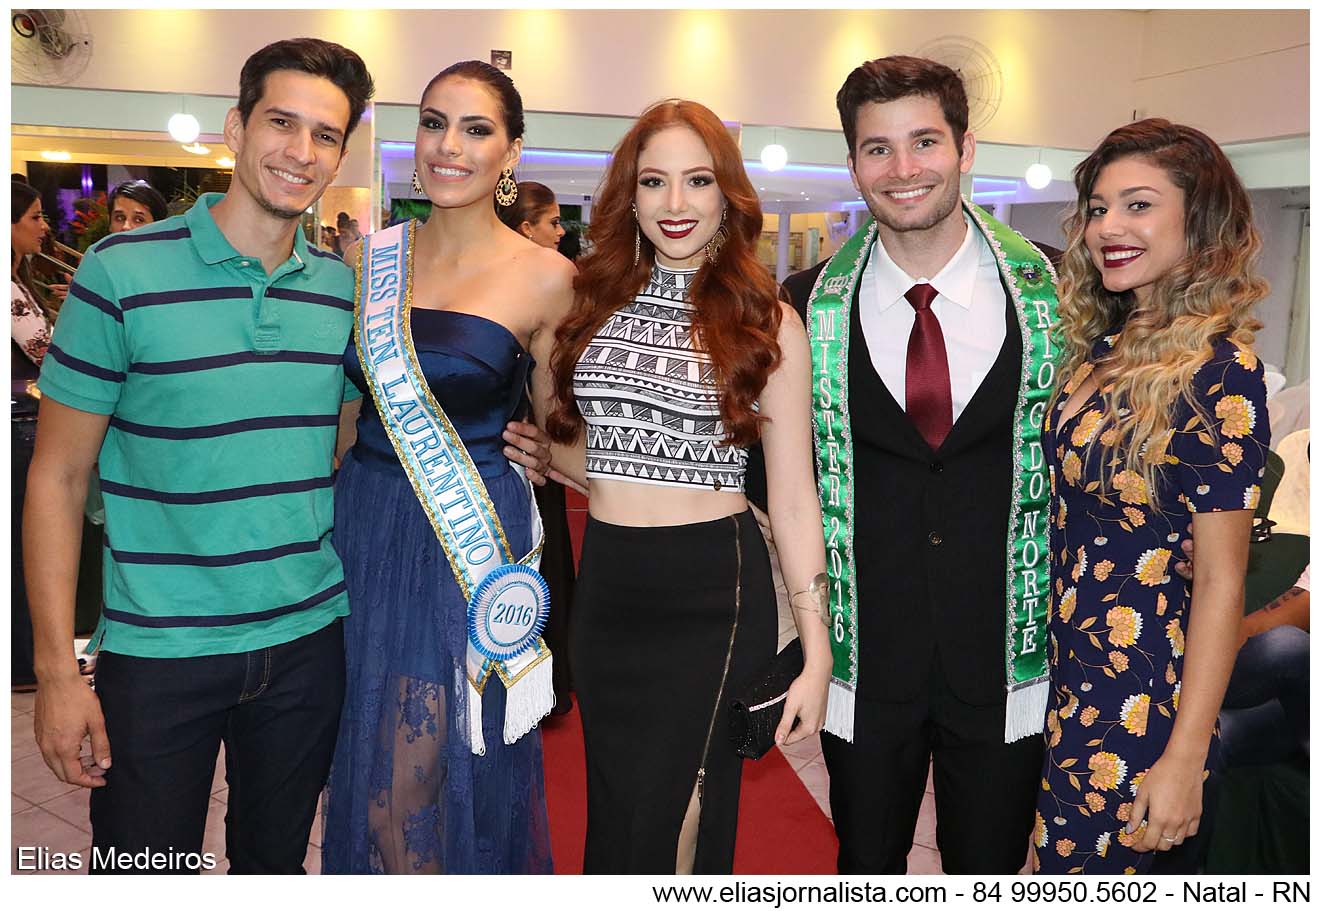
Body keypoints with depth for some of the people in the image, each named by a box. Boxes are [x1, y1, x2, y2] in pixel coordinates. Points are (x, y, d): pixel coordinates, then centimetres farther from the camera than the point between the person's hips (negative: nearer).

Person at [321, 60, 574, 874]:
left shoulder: (546, 278, -5)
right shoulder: (371, 254, 4)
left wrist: (532, 450, -10)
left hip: (476, 540, -3)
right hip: (368, 531, 4)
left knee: (461, 769, 7)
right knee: (370, 765, 15)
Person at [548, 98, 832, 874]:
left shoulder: (766, 322, -3)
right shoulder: (596, 302, 6)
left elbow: (793, 498, -4)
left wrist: (817, 654, -7)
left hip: (713, 595, -3)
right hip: (605, 586, 4)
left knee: (672, 830, 4)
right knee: (612, 814, 15)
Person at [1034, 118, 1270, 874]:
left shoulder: (1220, 372, -16)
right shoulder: (1101, 346, 6)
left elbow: (1221, 579, -17)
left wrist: (1184, 759, -17)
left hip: (1142, 698, -7)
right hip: (1064, 675, 7)